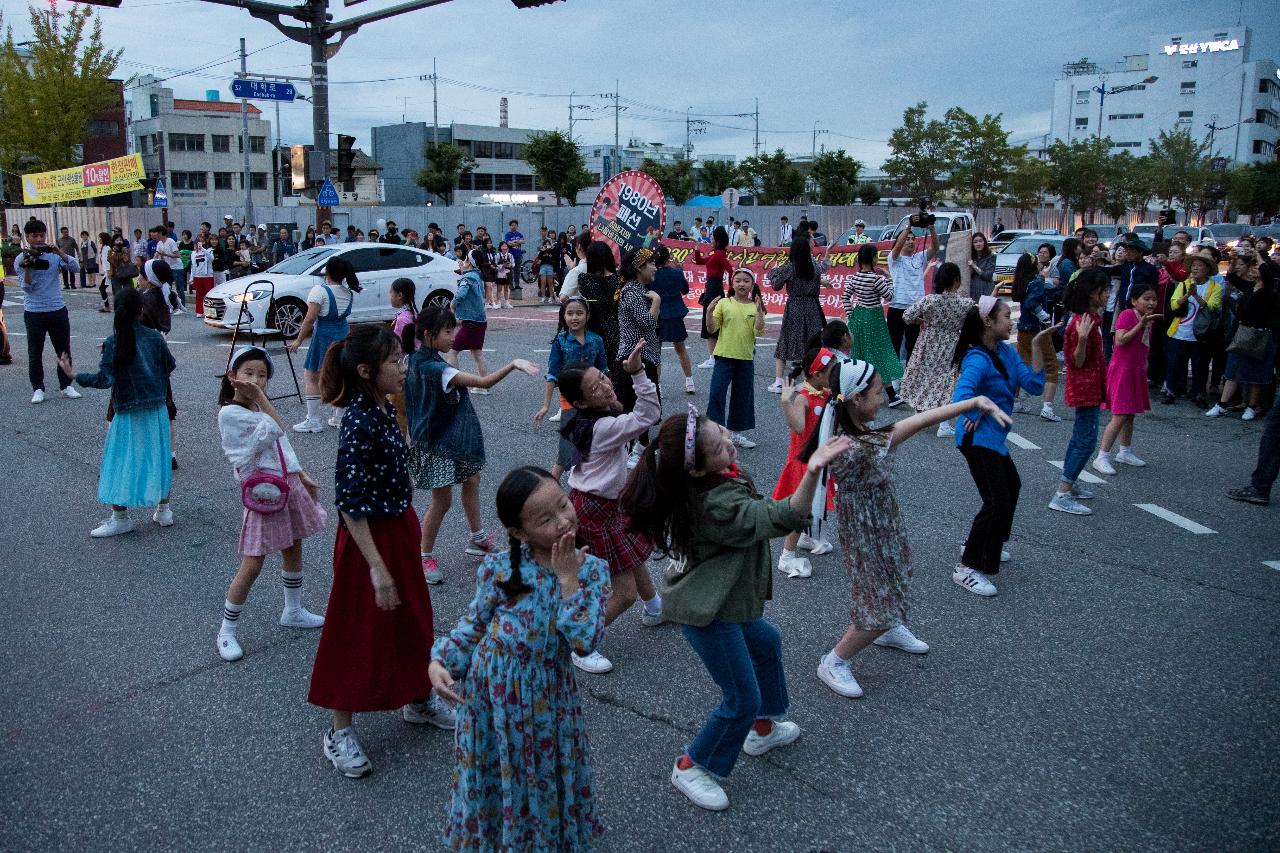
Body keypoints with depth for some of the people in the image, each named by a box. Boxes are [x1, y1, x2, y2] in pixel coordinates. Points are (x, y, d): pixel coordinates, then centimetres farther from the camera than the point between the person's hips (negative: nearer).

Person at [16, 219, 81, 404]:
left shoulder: (54, 255, 2)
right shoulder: (21, 259, -2)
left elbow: (76, 268, -9)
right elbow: (26, 287, -8)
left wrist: (60, 252, -19)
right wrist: (27, 268, -23)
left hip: (58, 310, 2)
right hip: (34, 312, -2)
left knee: (64, 350, 7)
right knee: (35, 353, 5)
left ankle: (66, 385, 18)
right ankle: (38, 389, 13)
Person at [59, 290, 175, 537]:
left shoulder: (113, 343, -12)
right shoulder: (155, 337, -2)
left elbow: (105, 379, -17)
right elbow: (169, 365, 10)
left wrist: (73, 374, -8)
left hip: (127, 413, -4)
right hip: (157, 410, 4)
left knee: (119, 463, 5)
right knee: (159, 457, 15)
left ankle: (120, 517, 9)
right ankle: (164, 510, 22)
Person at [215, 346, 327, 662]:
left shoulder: (260, 408, 11)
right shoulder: (230, 413, -14)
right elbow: (277, 429, -21)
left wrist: (303, 478, 22)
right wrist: (259, 397, -18)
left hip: (289, 486, 8)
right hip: (265, 492, -8)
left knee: (294, 551, 19)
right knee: (252, 565, -5)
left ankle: (293, 612, 38)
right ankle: (226, 631, 10)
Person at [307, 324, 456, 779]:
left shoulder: (383, 409, 1)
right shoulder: (359, 423, -25)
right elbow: (350, 502, -26)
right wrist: (377, 566, -26)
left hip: (399, 528, 9)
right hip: (370, 537, -9)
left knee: (411, 617, 22)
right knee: (359, 632, 5)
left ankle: (418, 699, 42)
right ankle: (339, 732, 23)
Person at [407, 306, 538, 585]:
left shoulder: (418, 359, 0)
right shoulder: (434, 368, -30)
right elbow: (484, 382, -36)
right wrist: (513, 364, -38)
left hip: (453, 436, 10)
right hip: (436, 445, -10)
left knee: (471, 481, 21)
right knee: (442, 500, 2)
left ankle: (477, 538, 38)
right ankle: (425, 557, 18)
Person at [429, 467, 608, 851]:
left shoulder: (591, 570, -13)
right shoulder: (501, 567, -14)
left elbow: (586, 641, -23)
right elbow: (474, 624, -2)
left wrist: (567, 579, -26)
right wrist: (440, 661, -16)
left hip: (545, 696, 0)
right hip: (492, 689, 0)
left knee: (544, 778, 20)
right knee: (494, 775, 19)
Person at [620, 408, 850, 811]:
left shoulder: (695, 486, -8)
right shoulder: (717, 504, -35)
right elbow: (785, 518, -41)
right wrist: (813, 470, -53)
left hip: (715, 598, 10)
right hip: (708, 612, -10)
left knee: (766, 642, 30)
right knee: (742, 700, 4)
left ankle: (763, 727, 48)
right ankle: (692, 767, 24)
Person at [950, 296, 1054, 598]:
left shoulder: (1006, 351, 4)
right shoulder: (977, 360, -23)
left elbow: (1034, 384, -1)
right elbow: (961, 397, -40)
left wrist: (1037, 346, -7)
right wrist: (976, 416, -22)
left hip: (994, 437, 10)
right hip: (979, 439, -10)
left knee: (1011, 485, 28)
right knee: (997, 503, -13)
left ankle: (981, 546, 42)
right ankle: (966, 568, -4)